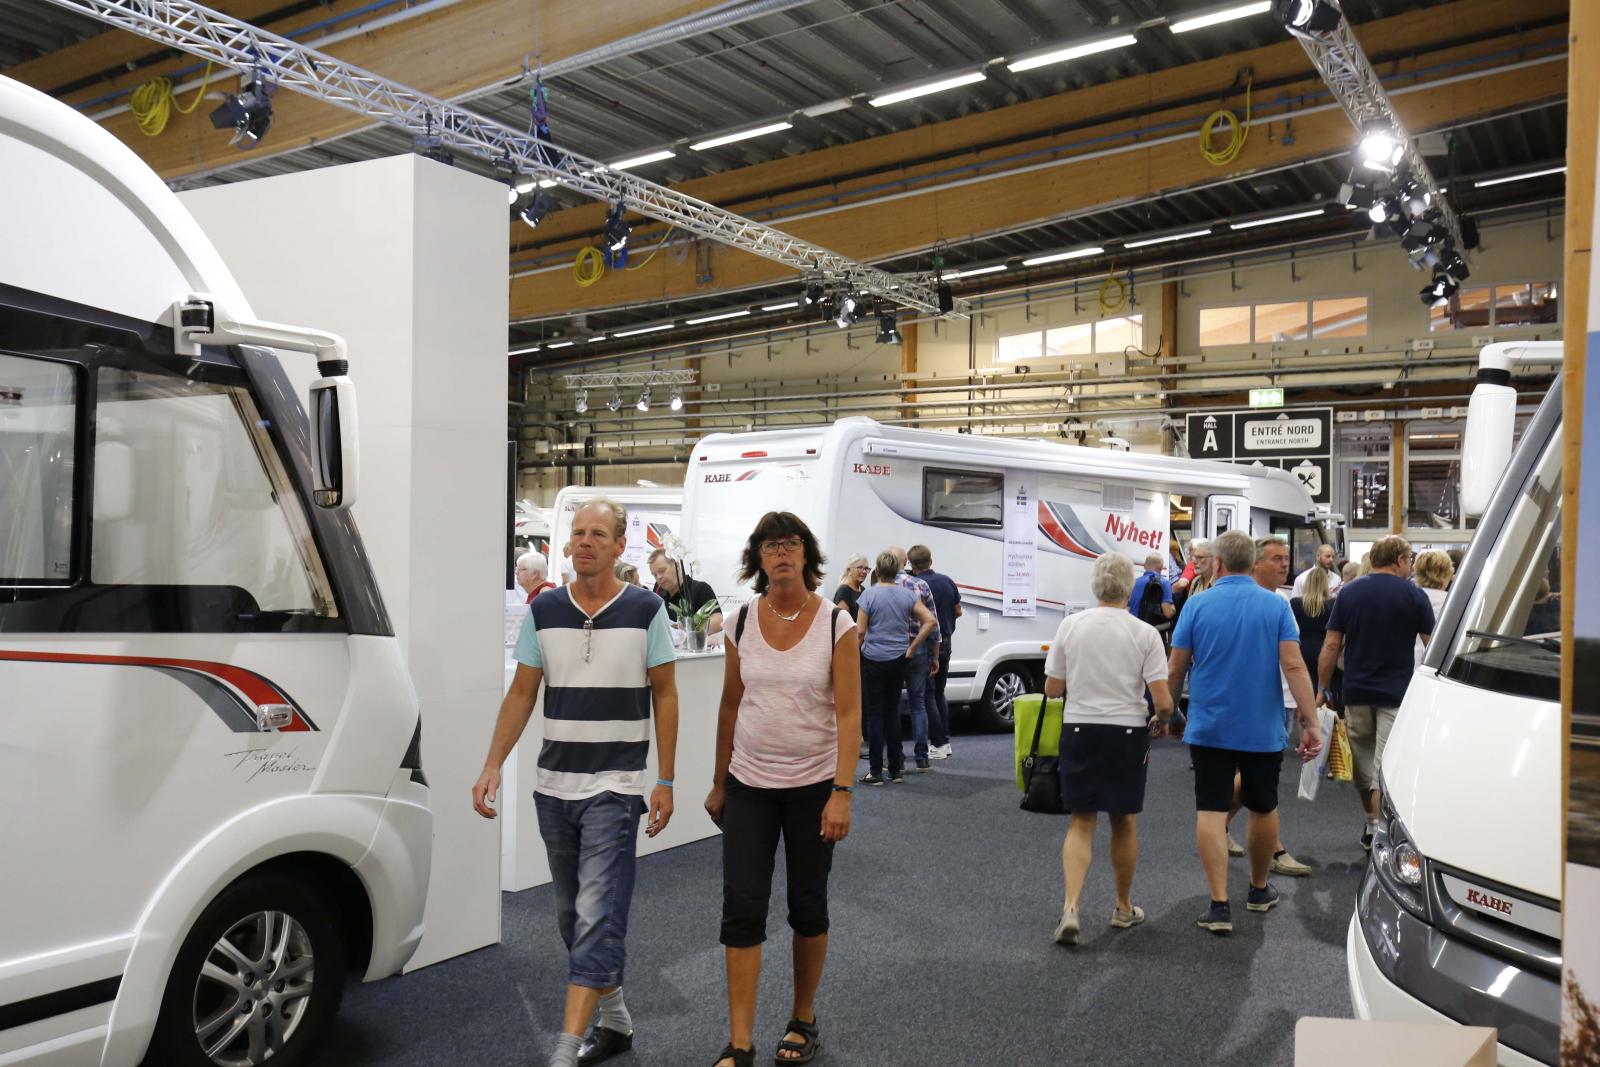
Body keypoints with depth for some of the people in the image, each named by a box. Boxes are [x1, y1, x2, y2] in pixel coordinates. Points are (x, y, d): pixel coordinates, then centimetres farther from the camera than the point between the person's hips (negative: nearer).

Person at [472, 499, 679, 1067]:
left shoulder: (645, 611, -5)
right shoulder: (543, 611, 4)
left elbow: (665, 696, -1)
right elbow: (521, 693, 8)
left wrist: (665, 780, -4)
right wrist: (493, 765, -2)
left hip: (615, 786, -4)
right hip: (553, 784, 5)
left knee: (596, 916, -9)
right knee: (573, 914, 15)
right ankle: (615, 1018, 33)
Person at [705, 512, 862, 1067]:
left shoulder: (836, 625, -9)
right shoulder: (742, 622, 0)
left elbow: (849, 714, -11)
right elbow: (730, 707, 8)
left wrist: (842, 792, -18)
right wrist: (719, 783, 12)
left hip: (812, 786, -2)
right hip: (749, 786, 2)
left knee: (808, 907, 12)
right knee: (741, 910, -1)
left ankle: (803, 1021, 32)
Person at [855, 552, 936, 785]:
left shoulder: (869, 594, -9)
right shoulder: (907, 594, 2)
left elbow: (860, 631, -12)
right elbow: (930, 621, -4)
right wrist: (911, 648, 1)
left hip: (873, 660, -4)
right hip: (899, 660, 4)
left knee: (875, 714, 2)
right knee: (892, 713, 14)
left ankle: (876, 772, 4)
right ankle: (896, 770, 17)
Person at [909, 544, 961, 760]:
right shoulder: (947, 581, 3)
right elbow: (958, 611, 11)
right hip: (945, 643, 7)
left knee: (926, 695, 0)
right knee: (939, 692, 17)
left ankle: (938, 744, -2)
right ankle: (945, 741, 18)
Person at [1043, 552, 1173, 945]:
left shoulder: (1071, 625, -3)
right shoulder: (1145, 633, -8)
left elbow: (1051, 688, 1)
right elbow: (1163, 701, -10)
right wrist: (1162, 717, 13)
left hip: (1079, 729, 1)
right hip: (1127, 733, -1)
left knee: (1081, 823, 7)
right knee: (1124, 823, 15)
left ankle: (1070, 908, -8)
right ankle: (1123, 907, 30)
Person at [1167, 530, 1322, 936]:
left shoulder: (1198, 605, -4)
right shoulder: (1276, 605, -3)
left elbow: (1175, 669, -4)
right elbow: (1294, 667, -11)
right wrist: (1310, 723, -9)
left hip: (1209, 728, -1)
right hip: (1263, 730, 2)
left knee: (1211, 811, 0)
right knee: (1263, 808, 18)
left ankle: (1219, 905, -6)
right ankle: (1259, 890, 35)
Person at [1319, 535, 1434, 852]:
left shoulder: (1348, 593, 2)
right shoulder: (1413, 595, -5)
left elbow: (1332, 645, 0)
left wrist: (1324, 689, 5)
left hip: (1356, 692, 3)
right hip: (1396, 693, -3)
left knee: (1363, 763, 17)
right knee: (1387, 766, -3)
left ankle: (1371, 824, 30)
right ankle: (1379, 833, -6)